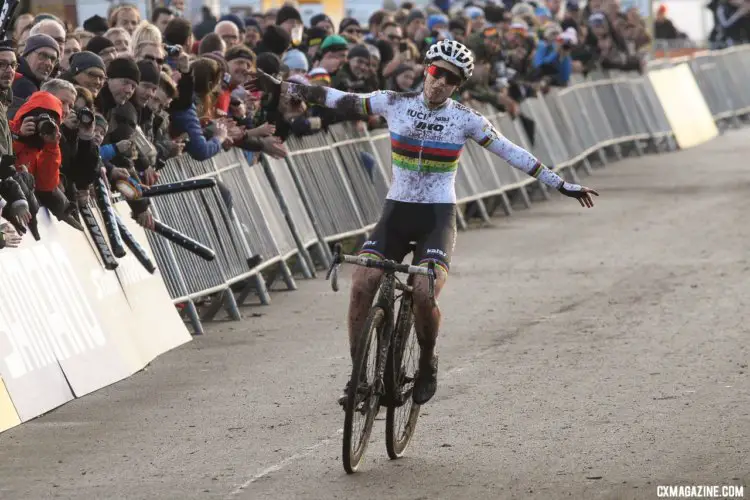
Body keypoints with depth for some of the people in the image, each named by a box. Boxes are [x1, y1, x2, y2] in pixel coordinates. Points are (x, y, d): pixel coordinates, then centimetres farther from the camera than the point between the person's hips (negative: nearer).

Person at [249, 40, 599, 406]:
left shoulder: (465, 119, -1)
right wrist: (281, 88, 3)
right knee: (361, 285, -18)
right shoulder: (395, 103, 1)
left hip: (438, 216, -2)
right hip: (397, 211, 2)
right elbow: (338, 101, 5)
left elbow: (511, 153, 1)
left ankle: (427, 367, 5)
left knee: (424, 295, -23)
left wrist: (561, 185, 0)